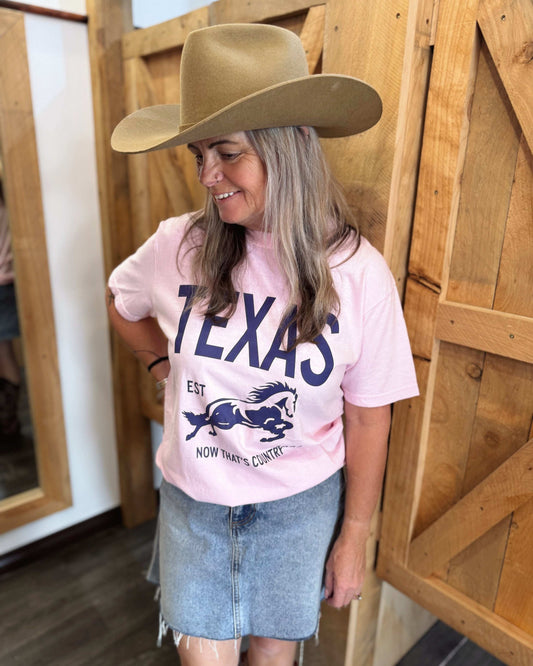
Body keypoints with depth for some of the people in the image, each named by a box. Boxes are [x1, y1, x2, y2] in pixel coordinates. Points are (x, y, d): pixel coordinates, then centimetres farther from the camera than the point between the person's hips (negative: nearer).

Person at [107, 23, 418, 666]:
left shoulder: (358, 273, -18)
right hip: (192, 498, 1)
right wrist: (165, 365, -2)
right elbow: (121, 304, 9)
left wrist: (354, 537, -1)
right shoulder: (178, 246, -15)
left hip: (300, 506, 0)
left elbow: (368, 417, -9)